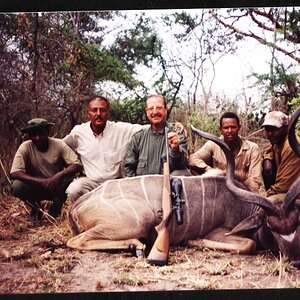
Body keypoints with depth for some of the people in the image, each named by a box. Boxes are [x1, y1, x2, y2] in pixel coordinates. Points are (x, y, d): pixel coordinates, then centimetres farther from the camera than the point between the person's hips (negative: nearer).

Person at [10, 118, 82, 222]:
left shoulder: (59, 144, -13)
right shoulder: (25, 147, -16)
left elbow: (77, 165, -20)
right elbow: (14, 173, -25)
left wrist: (60, 174, -39)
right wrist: (41, 181, -37)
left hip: (57, 187, 0)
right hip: (36, 188, 0)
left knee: (72, 178, -29)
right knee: (17, 186, -29)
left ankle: (56, 208, -3)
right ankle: (36, 207, 2)